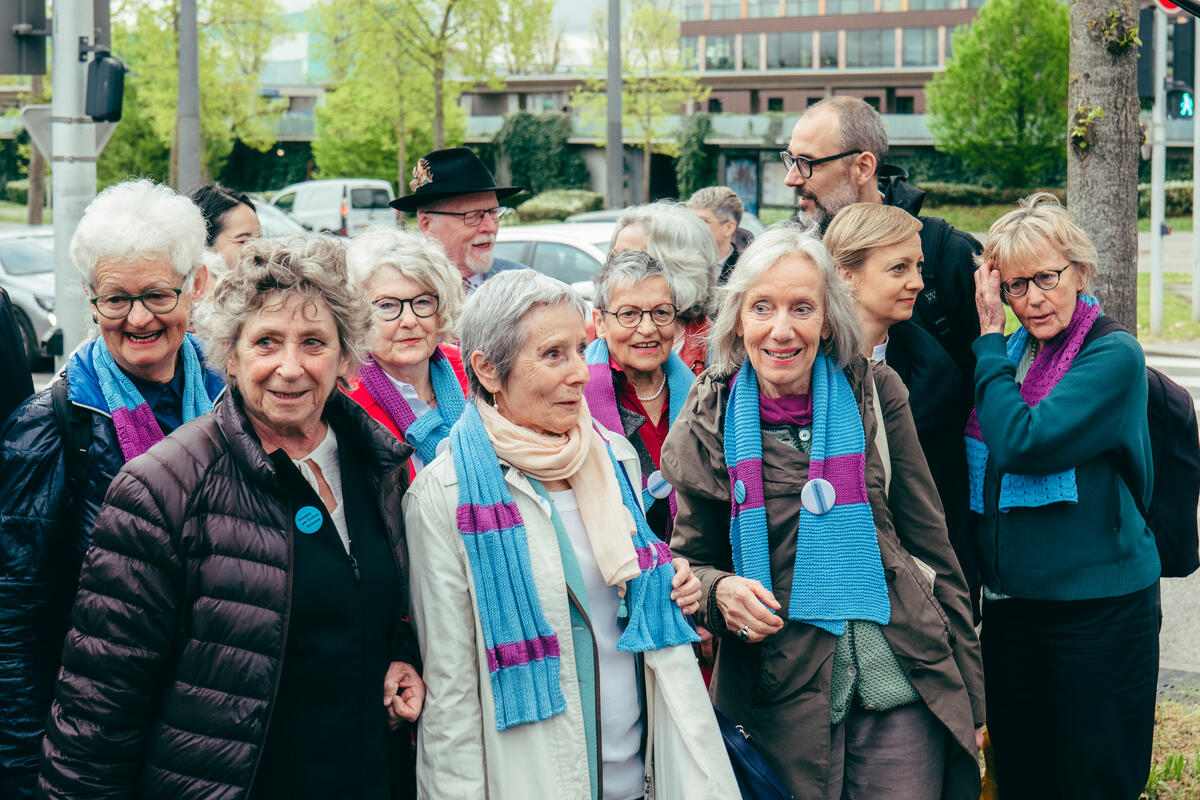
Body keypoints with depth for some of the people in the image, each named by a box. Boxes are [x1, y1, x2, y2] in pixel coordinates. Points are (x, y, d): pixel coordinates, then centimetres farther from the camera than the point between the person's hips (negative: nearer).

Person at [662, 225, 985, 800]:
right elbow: (690, 559, 10)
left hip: (900, 689, 1)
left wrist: (971, 696, 6)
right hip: (785, 702, 0)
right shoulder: (709, 424, 0)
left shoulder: (874, 396, 1)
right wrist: (719, 590, -14)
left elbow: (930, 543, 6)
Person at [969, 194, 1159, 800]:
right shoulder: (1010, 352, 8)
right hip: (1010, 601, 7)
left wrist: (989, 338, -15)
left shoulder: (1114, 356, -13)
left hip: (1100, 607, -6)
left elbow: (1020, 445, -23)